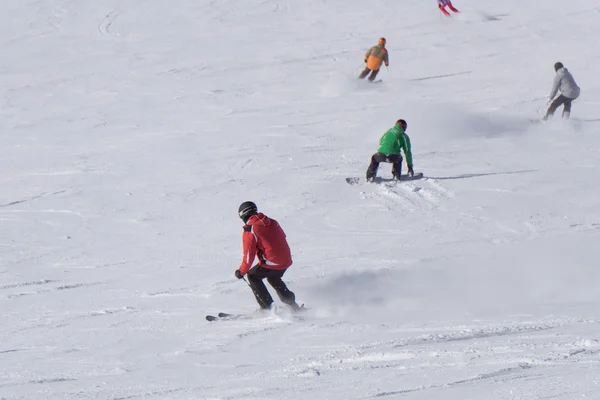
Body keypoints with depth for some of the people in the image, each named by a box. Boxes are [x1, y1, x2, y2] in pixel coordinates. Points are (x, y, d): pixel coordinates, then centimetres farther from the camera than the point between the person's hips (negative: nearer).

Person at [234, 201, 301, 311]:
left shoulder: (249, 231, -9)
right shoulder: (272, 222, 10)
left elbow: (249, 255, -11)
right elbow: (282, 237, 22)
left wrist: (241, 272, 1)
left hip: (271, 263, -7)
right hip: (286, 260, 7)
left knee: (253, 276, 17)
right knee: (273, 278, 33)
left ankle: (267, 308, 10)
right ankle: (292, 304, 30)